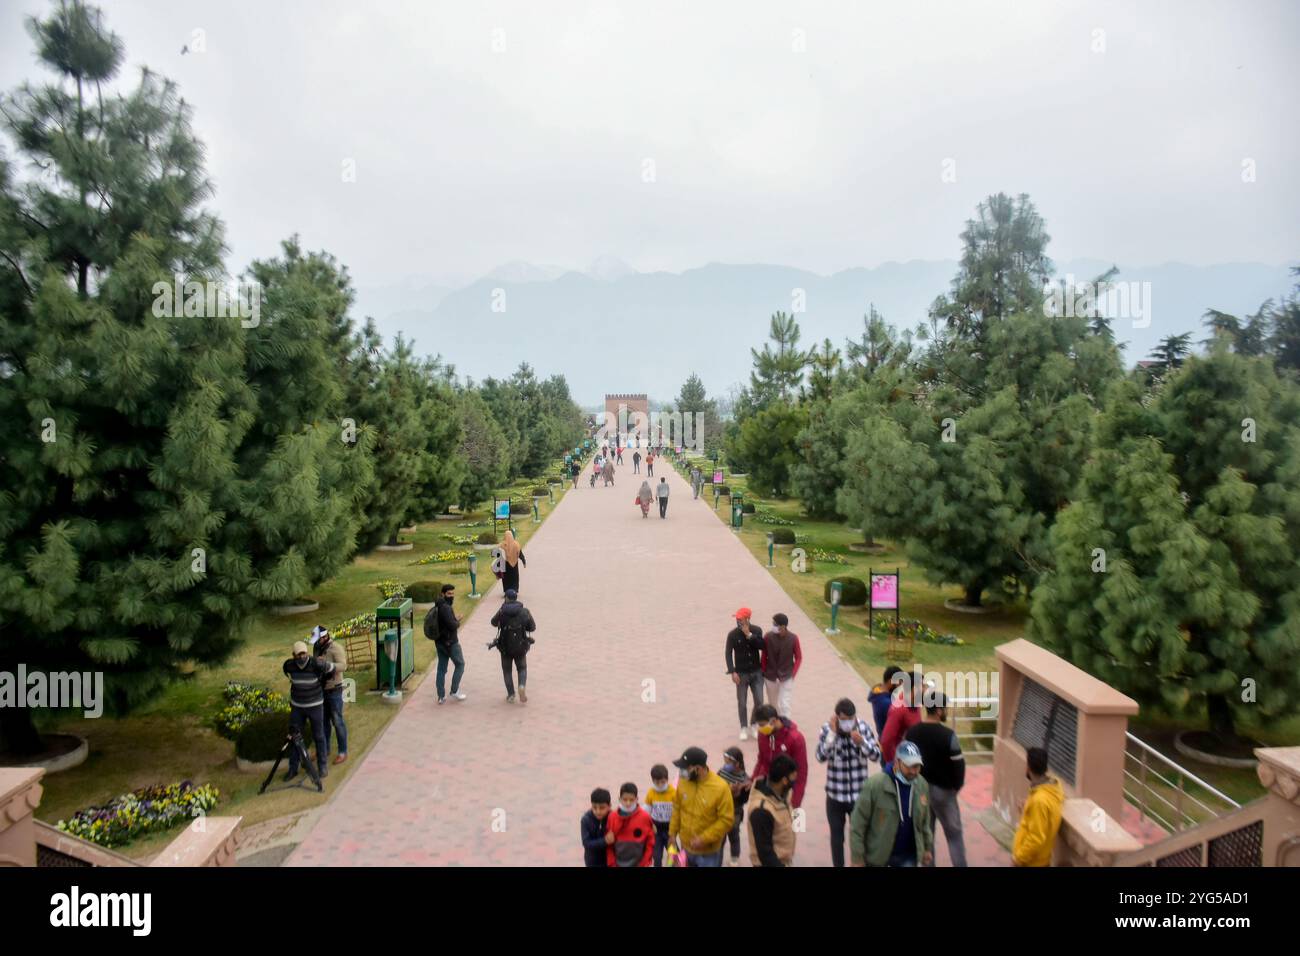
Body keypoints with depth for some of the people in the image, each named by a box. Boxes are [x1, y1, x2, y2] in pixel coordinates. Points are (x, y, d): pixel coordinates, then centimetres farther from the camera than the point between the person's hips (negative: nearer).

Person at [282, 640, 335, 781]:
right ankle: (293, 768, 19)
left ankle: (322, 766, 22)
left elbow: (331, 668, -6)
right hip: (297, 706, 3)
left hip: (315, 705, -3)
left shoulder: (316, 664, -24)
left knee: (319, 736, 7)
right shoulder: (289, 665, -13)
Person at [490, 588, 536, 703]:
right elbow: (532, 627, 0)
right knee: (522, 668, 19)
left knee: (507, 670, 17)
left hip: (505, 647, -1)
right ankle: (522, 686, -8)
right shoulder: (524, 612, -8)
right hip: (520, 647, 1)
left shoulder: (502, 612, -10)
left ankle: (511, 695, 15)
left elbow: (494, 623, 8)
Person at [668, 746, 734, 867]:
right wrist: (673, 833, 6)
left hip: (708, 851, -4)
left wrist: (703, 839, -22)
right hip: (686, 846, 4)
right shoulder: (683, 782, -9)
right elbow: (677, 809, 6)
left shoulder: (720, 787, -23)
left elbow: (726, 820, -20)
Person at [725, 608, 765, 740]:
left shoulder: (757, 630, -4)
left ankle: (753, 725, 23)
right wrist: (733, 672, -16)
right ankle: (744, 728, 23)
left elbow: (762, 647, -12)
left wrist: (749, 635, -22)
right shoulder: (733, 634, -11)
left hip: (756, 672, 2)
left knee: (759, 701, 3)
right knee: (742, 703, 6)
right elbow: (728, 653, -10)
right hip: (741, 673, -2)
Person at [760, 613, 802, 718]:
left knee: (784, 705, -7)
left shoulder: (793, 638, -16)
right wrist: (763, 672, -1)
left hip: (786, 677, -2)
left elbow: (798, 657, -4)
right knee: (773, 704, 17)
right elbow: (764, 655, -1)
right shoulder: (768, 636, -14)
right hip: (770, 676, 2)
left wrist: (793, 674, -9)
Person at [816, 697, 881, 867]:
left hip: (860, 794, 0)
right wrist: (833, 733, -30)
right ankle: (838, 865, 34)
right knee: (837, 834, 15)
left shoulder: (864, 727, -10)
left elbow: (877, 756, -10)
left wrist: (862, 742, -26)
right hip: (835, 795, 0)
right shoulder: (827, 729, -12)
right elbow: (821, 757, -23)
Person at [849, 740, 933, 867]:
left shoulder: (921, 785, -7)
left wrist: (927, 847, 15)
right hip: (877, 854, -3)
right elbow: (857, 824, -17)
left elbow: (924, 821, 10)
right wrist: (857, 858, -15)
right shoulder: (874, 785, -23)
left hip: (908, 855, 3)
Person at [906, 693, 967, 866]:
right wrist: (957, 785, 2)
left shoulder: (911, 732, -2)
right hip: (942, 789, -5)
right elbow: (958, 764, -16)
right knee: (954, 834, 9)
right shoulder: (948, 735, -20)